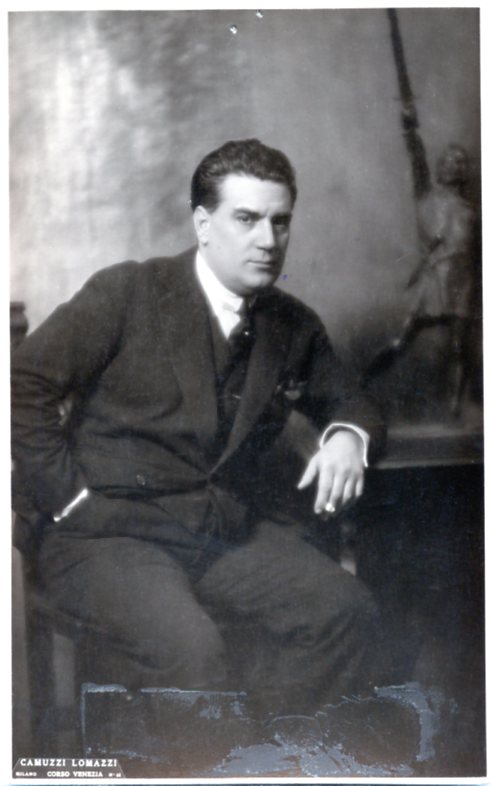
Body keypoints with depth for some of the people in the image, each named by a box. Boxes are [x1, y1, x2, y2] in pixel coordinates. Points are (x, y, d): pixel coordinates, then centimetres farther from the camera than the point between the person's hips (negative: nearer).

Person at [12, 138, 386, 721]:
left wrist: (347, 437, -1)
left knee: (349, 613, -17)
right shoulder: (126, 294, -4)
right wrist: (70, 495, -11)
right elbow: (22, 387, -6)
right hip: (110, 531, -5)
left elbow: (346, 402, 25)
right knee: (190, 648, -32)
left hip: (229, 531, 5)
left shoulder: (294, 328, 11)